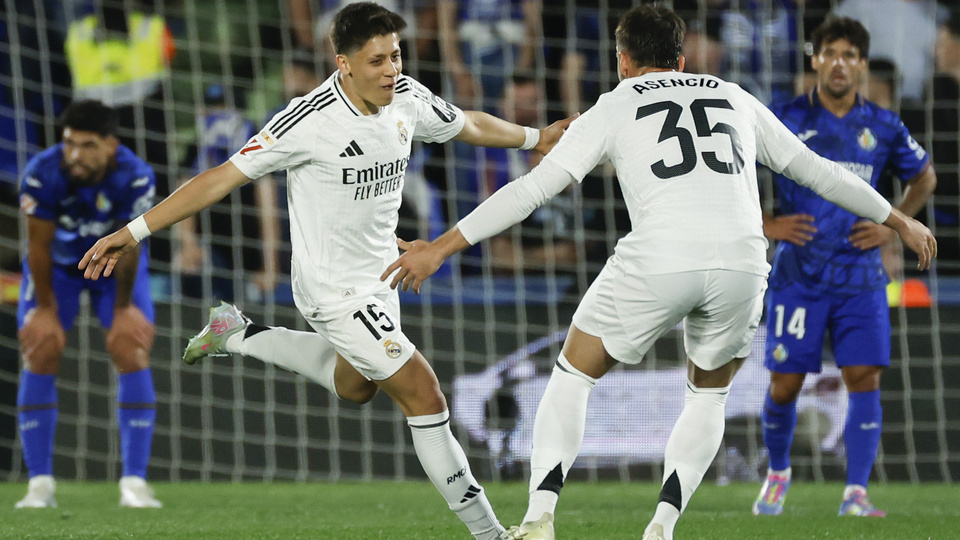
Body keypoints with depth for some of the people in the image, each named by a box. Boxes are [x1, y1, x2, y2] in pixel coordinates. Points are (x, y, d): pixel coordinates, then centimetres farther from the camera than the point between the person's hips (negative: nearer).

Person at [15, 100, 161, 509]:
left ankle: (134, 482, -10)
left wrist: (122, 310, -12)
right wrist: (46, 309, -14)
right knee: (39, 358, -9)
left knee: (133, 355, -13)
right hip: (56, 265, 0)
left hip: (115, 264, 0)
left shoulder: (135, 177, -32)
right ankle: (40, 484, -3)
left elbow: (127, 246, -21)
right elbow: (39, 246, -21)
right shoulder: (42, 173, -33)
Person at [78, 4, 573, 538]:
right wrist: (135, 231, -25)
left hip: (379, 274, 8)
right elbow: (223, 178, -24)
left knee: (354, 386, 30)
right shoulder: (311, 120, -27)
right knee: (423, 394, -12)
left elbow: (467, 124, 14)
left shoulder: (407, 97, -8)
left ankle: (236, 334, 44)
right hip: (334, 288, -8)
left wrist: (536, 137, 27)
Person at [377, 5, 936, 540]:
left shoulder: (614, 108, 16)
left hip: (658, 260, -3)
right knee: (710, 396, 26)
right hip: (741, 261, 3)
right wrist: (899, 221, 44)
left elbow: (534, 188, 8)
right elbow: (816, 170, 31)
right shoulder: (736, 99, 26)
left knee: (572, 376, 16)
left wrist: (441, 247, 10)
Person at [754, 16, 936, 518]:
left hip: (860, 276, 1)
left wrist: (893, 226, 7)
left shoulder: (883, 127, 4)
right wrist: (765, 224, -4)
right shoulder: (784, 121, -3)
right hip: (798, 275, -1)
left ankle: (856, 494, -6)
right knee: (785, 383, 1)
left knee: (864, 379, -9)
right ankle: (777, 474, 27)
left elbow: (924, 177, 21)